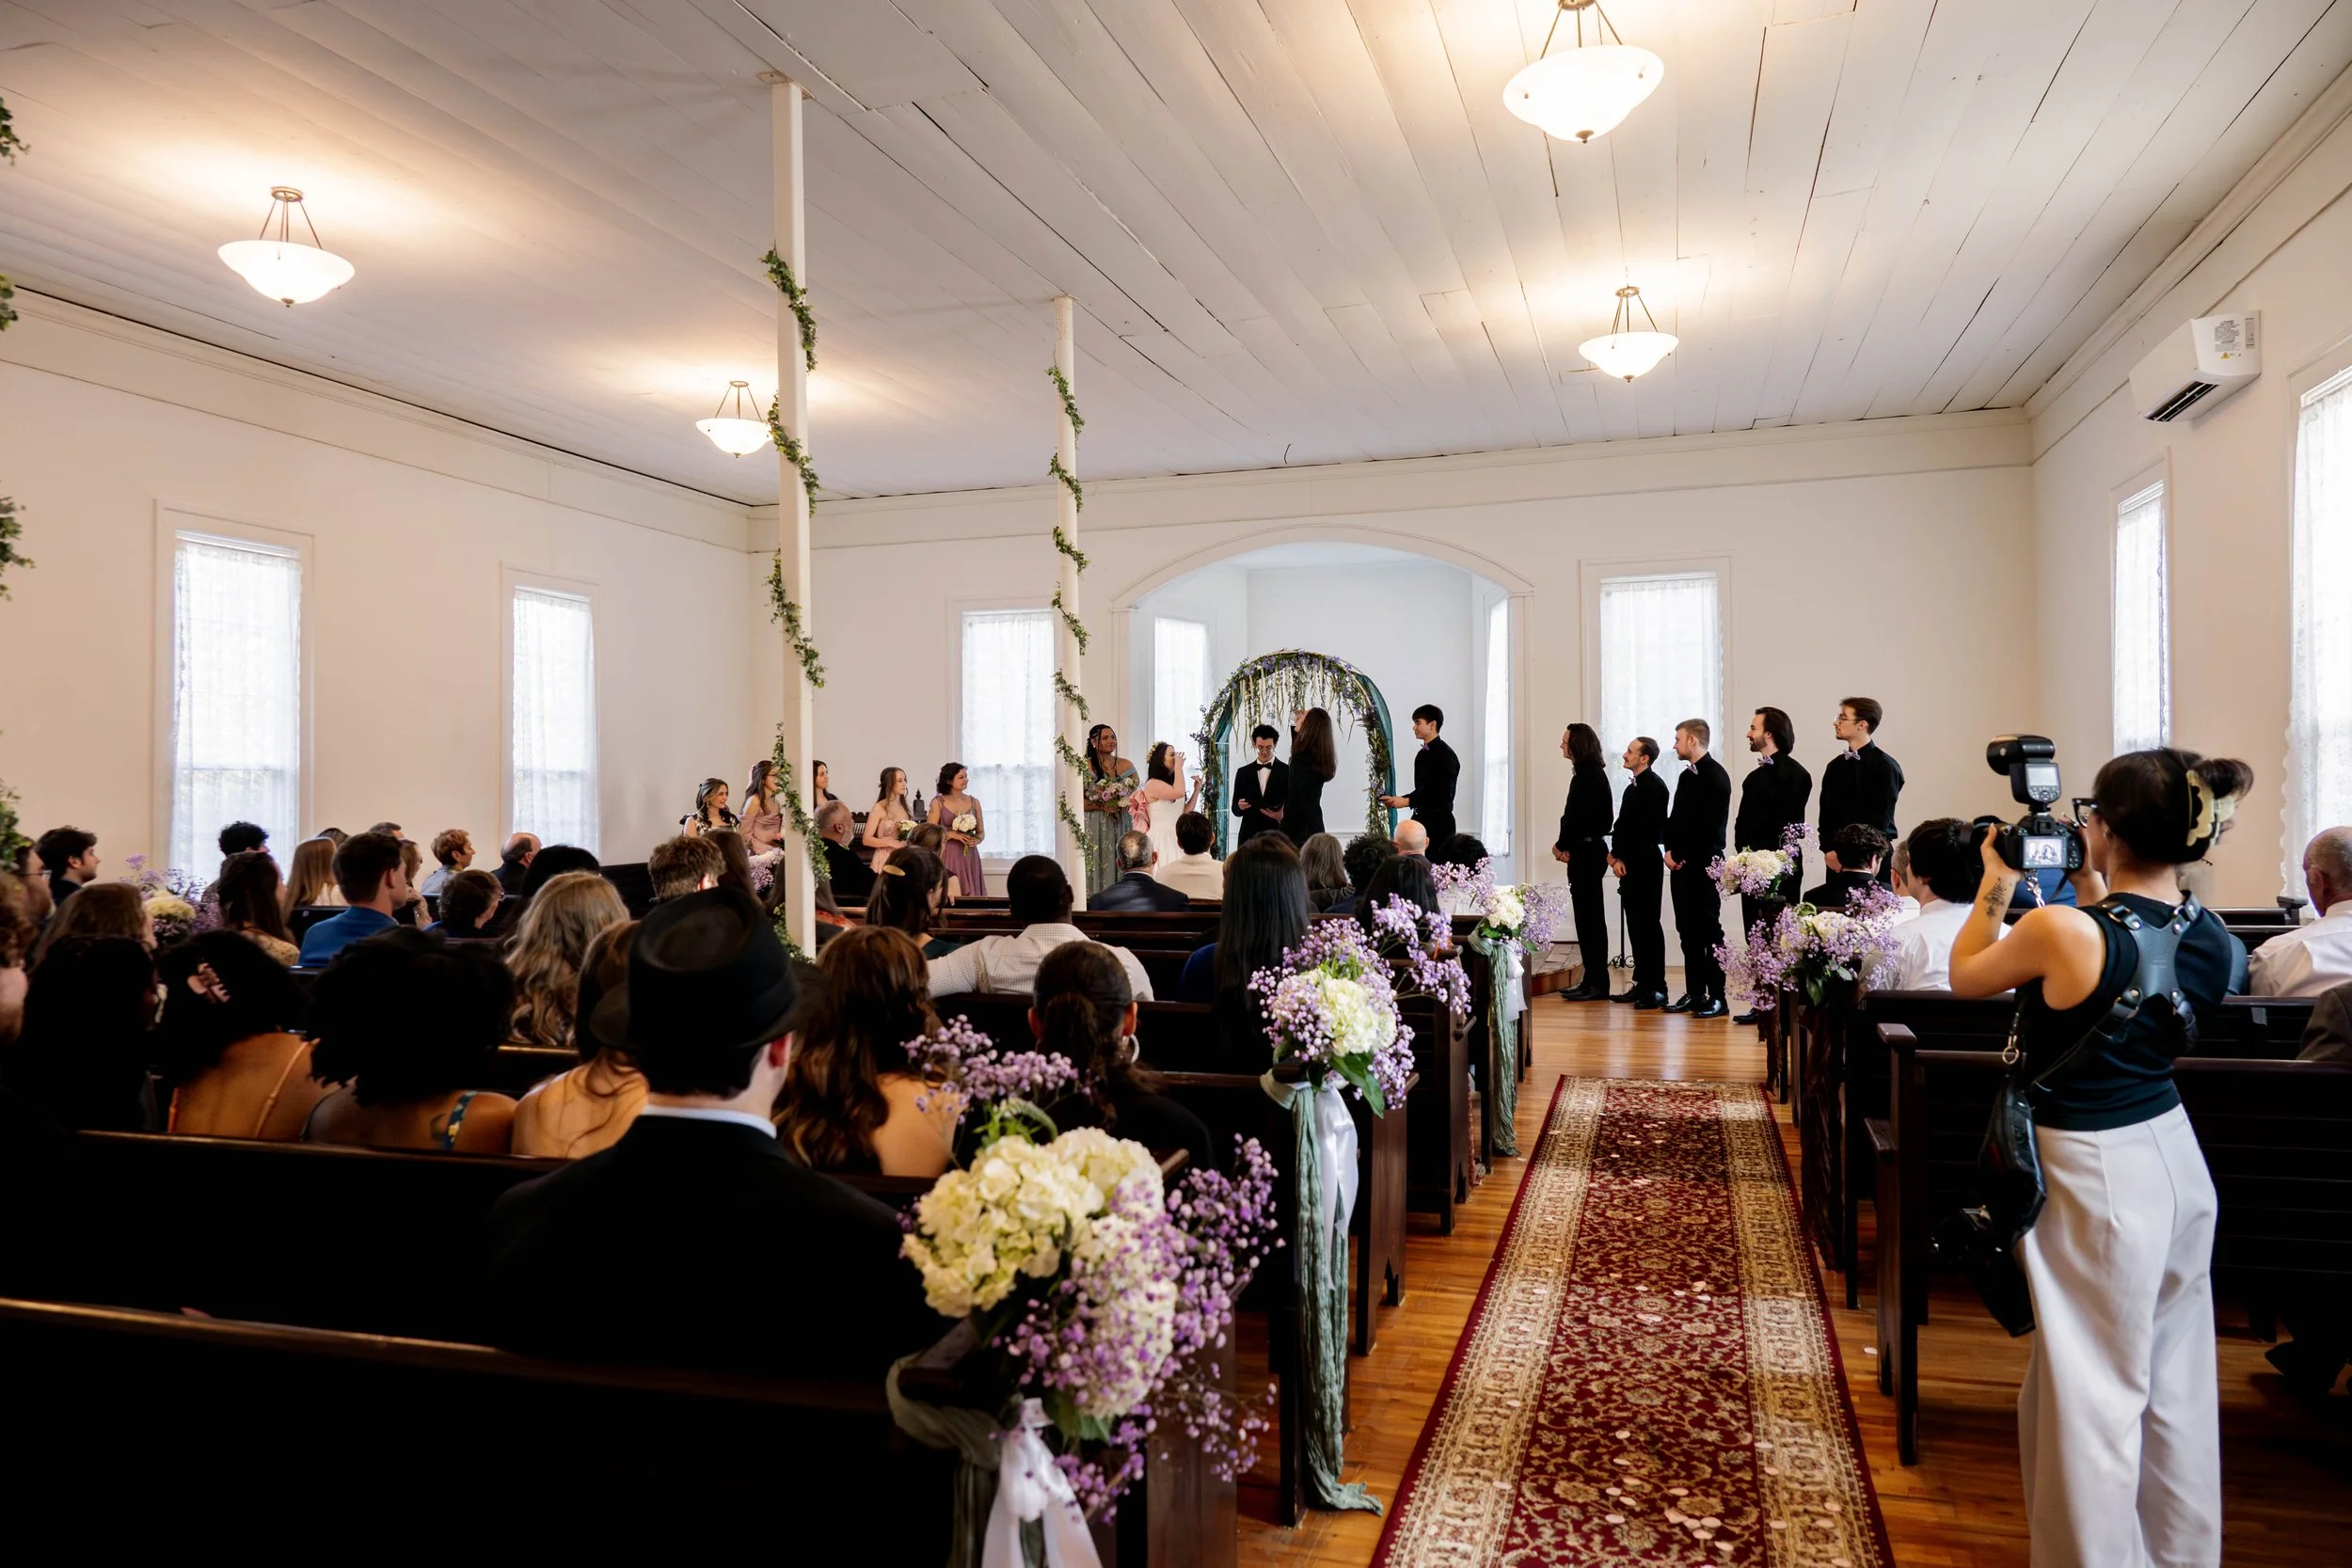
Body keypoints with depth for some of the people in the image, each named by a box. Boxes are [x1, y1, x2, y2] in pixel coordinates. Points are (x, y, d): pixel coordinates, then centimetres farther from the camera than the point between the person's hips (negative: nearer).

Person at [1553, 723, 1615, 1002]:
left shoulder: (1589, 775, -14)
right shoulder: (1590, 773, 16)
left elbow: (1579, 816, -19)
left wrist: (1561, 844, -7)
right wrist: (1567, 846, 4)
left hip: (1586, 852, -10)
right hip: (1584, 851, 10)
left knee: (1589, 917, -6)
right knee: (1589, 916, 12)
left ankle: (1597, 983, -2)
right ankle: (1592, 979, 17)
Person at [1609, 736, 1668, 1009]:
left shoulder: (1654, 786, -10)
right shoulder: (1633, 786, 17)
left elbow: (1647, 828, -17)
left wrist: (1621, 856, -12)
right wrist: (1615, 854, 1)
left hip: (1645, 863, -9)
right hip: (1628, 863, 9)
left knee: (1648, 923, -6)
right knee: (1635, 924, 10)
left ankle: (1657, 989, -2)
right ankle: (1642, 984, 15)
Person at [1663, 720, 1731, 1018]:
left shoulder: (1715, 776, -10)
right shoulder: (1686, 775, 16)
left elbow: (1709, 824, -17)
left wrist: (1682, 855, -13)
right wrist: (1670, 850, 3)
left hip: (1704, 864, -8)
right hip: (1681, 863, 8)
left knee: (1709, 931, -5)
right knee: (1687, 931, 9)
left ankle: (1717, 998, -2)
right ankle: (1694, 993, 14)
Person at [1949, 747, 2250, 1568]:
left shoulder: (2063, 931, -24)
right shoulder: (2217, 943, -4)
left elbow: (1964, 978, -6)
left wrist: (1996, 883, 3)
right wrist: (2095, 896, 12)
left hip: (2096, 1176, -7)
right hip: (2175, 1156, 7)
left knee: (2096, 1389, 5)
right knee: (2177, 1381, 19)